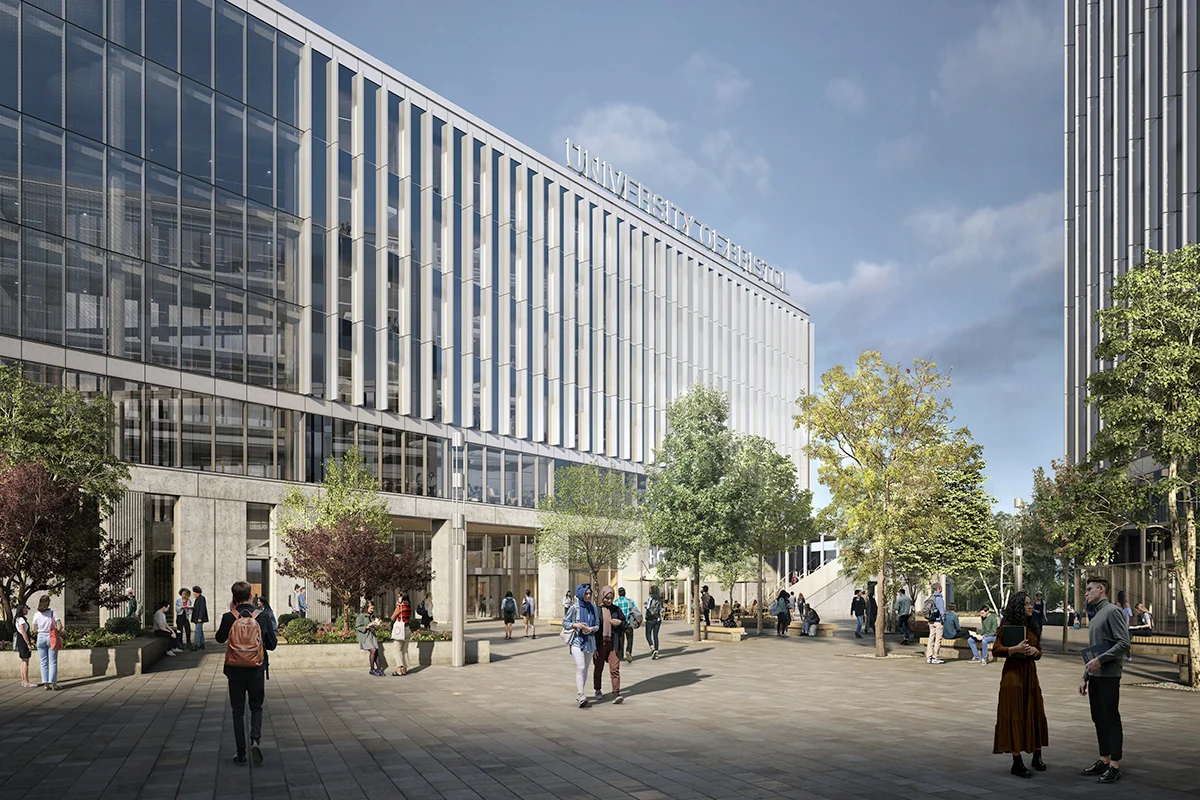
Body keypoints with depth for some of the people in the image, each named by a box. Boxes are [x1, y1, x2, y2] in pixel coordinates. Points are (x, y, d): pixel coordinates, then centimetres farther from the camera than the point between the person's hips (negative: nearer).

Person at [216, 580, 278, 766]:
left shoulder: (228, 618, -9)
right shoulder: (261, 617, -6)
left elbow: (220, 639, 10)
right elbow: (272, 644, 0)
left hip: (235, 672, 0)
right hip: (256, 671, 0)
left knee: (238, 712, 9)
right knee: (256, 708, 17)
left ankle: (241, 754, 8)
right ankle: (255, 739, -9)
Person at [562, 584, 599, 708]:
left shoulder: (593, 608, 8)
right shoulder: (574, 608, -5)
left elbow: (597, 625, 13)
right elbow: (565, 623, -1)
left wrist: (592, 628, -9)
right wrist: (576, 625, -17)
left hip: (589, 641, 5)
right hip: (576, 641, -5)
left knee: (585, 669, 10)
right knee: (580, 668, -17)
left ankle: (578, 694, 22)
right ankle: (581, 697, -23)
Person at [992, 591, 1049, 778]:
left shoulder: (1032, 627, 13)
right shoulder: (1008, 626, -7)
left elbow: (1039, 652, 19)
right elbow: (996, 650, -12)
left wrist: (1034, 650, -4)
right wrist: (1015, 649, -25)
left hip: (1030, 673, 7)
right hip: (1014, 673, -7)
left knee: (1035, 714, 10)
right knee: (1015, 716, -5)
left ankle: (1037, 757, 25)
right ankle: (1017, 762, -3)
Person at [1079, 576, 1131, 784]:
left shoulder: (1112, 611, -7)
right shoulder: (1095, 617, 20)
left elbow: (1123, 643, -17)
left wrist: (1100, 660, -21)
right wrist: (1085, 677, 20)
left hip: (1109, 675, -9)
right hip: (1095, 677, 9)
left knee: (1112, 720, -5)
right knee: (1099, 719, 11)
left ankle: (1114, 766, -2)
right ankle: (1104, 761, 19)